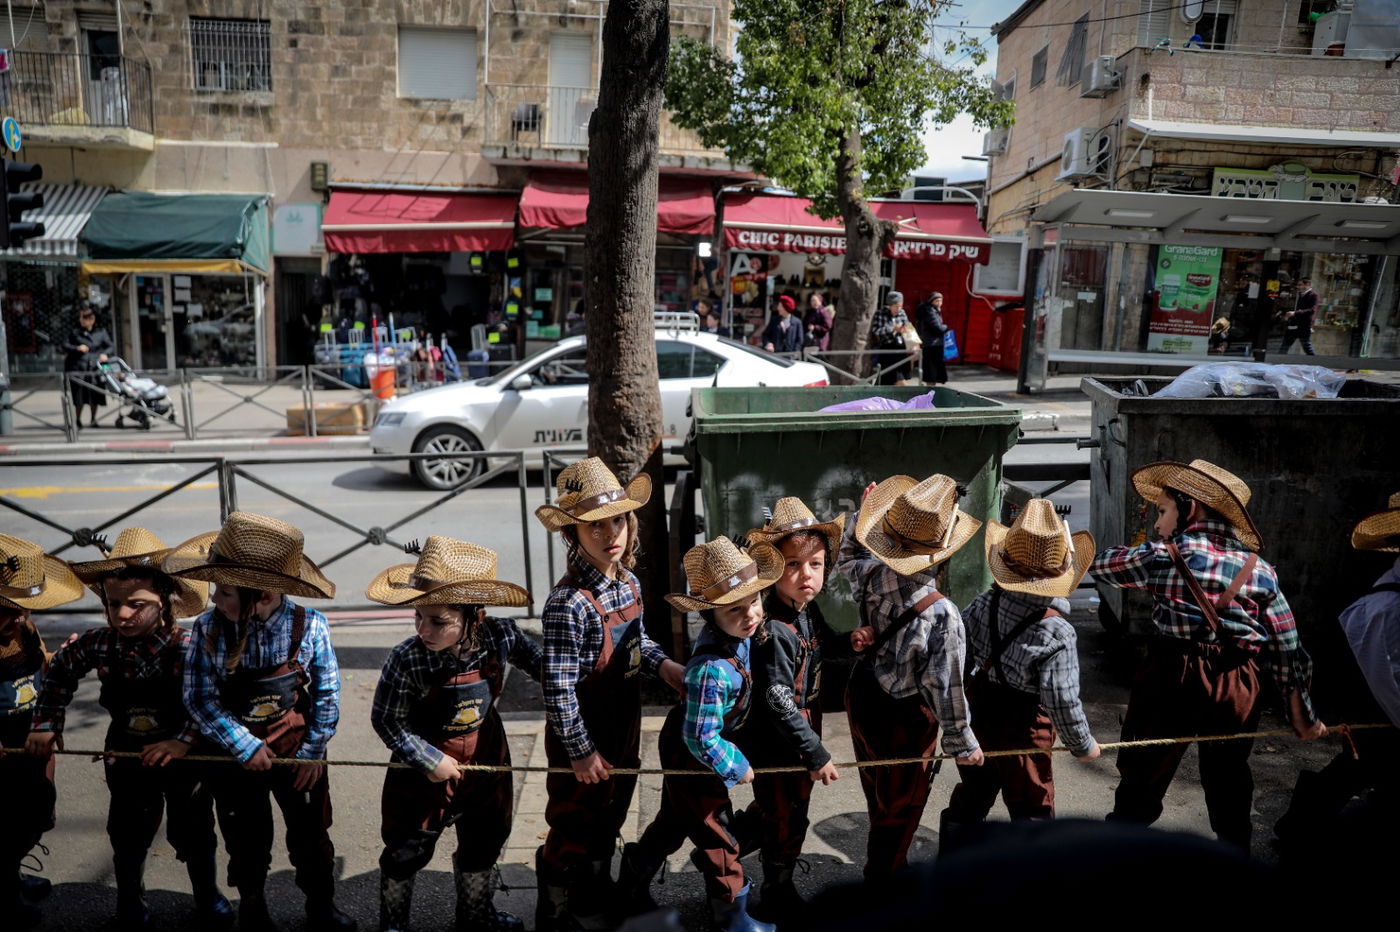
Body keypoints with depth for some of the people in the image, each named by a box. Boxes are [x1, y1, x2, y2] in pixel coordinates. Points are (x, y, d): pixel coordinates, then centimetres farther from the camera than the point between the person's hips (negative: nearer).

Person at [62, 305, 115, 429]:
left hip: (95, 367, 1)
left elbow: (111, 346, 7)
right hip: (78, 367, -1)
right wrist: (77, 348, -11)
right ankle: (78, 419, 14)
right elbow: (65, 346, 6)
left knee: (95, 395, 3)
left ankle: (93, 419, 18)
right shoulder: (74, 332, 7)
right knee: (79, 395, -1)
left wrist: (105, 354, -12)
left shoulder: (101, 332, 8)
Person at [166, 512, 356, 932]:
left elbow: (327, 694, -10)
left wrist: (313, 750, -8)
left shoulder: (309, 626, -21)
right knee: (247, 842, 20)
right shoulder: (208, 629, -19)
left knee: (311, 835, 16)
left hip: (298, 754, 0)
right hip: (235, 757, 1)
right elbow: (200, 700, -14)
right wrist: (245, 747, -17)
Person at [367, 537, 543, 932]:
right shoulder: (407, 660, -31)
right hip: (426, 765, -4)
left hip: (485, 756, 4)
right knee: (407, 850, 14)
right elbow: (386, 720, -19)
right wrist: (430, 761, -18)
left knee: (484, 840, 24)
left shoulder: (501, 635, -23)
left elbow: (535, 659, 0)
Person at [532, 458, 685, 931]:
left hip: (624, 724, 8)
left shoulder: (628, 583, -2)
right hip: (583, 735, -8)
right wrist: (581, 751, -19)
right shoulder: (568, 603, -28)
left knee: (609, 818, 25)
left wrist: (663, 665, -3)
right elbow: (558, 687, -25)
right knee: (574, 828, 11)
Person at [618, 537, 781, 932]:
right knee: (718, 836, 11)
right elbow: (702, 739, -32)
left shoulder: (737, 633, -15)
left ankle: (632, 881, 49)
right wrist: (738, 767, -18)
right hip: (695, 756, -9)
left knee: (675, 820, 27)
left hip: (683, 748, 9)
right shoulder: (712, 669, -40)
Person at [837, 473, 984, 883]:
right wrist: (962, 742, -9)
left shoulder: (871, 574, -18)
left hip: (861, 695, 7)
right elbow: (945, 687, -25)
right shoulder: (941, 614, -35)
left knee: (878, 795, 29)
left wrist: (861, 514, 17)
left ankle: (883, 866, 52)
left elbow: (846, 560, 9)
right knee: (900, 804, 18)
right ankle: (884, 878, 38)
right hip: (905, 716, -7)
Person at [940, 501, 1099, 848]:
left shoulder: (984, 604, -10)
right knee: (1032, 810, 13)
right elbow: (1062, 700, -22)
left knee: (970, 797, 23)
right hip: (1024, 728, -6)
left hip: (978, 712, 6)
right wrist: (1083, 745, -4)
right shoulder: (1057, 633, -25)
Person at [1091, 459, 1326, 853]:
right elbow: (1287, 651, 6)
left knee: (1141, 782, 7)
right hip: (1237, 688, 4)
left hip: (1172, 682, -3)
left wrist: (1141, 554, 28)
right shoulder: (1260, 571, 5)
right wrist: (1303, 717, 14)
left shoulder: (1164, 556, -6)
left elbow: (1099, 566, 8)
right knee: (1228, 785, 18)